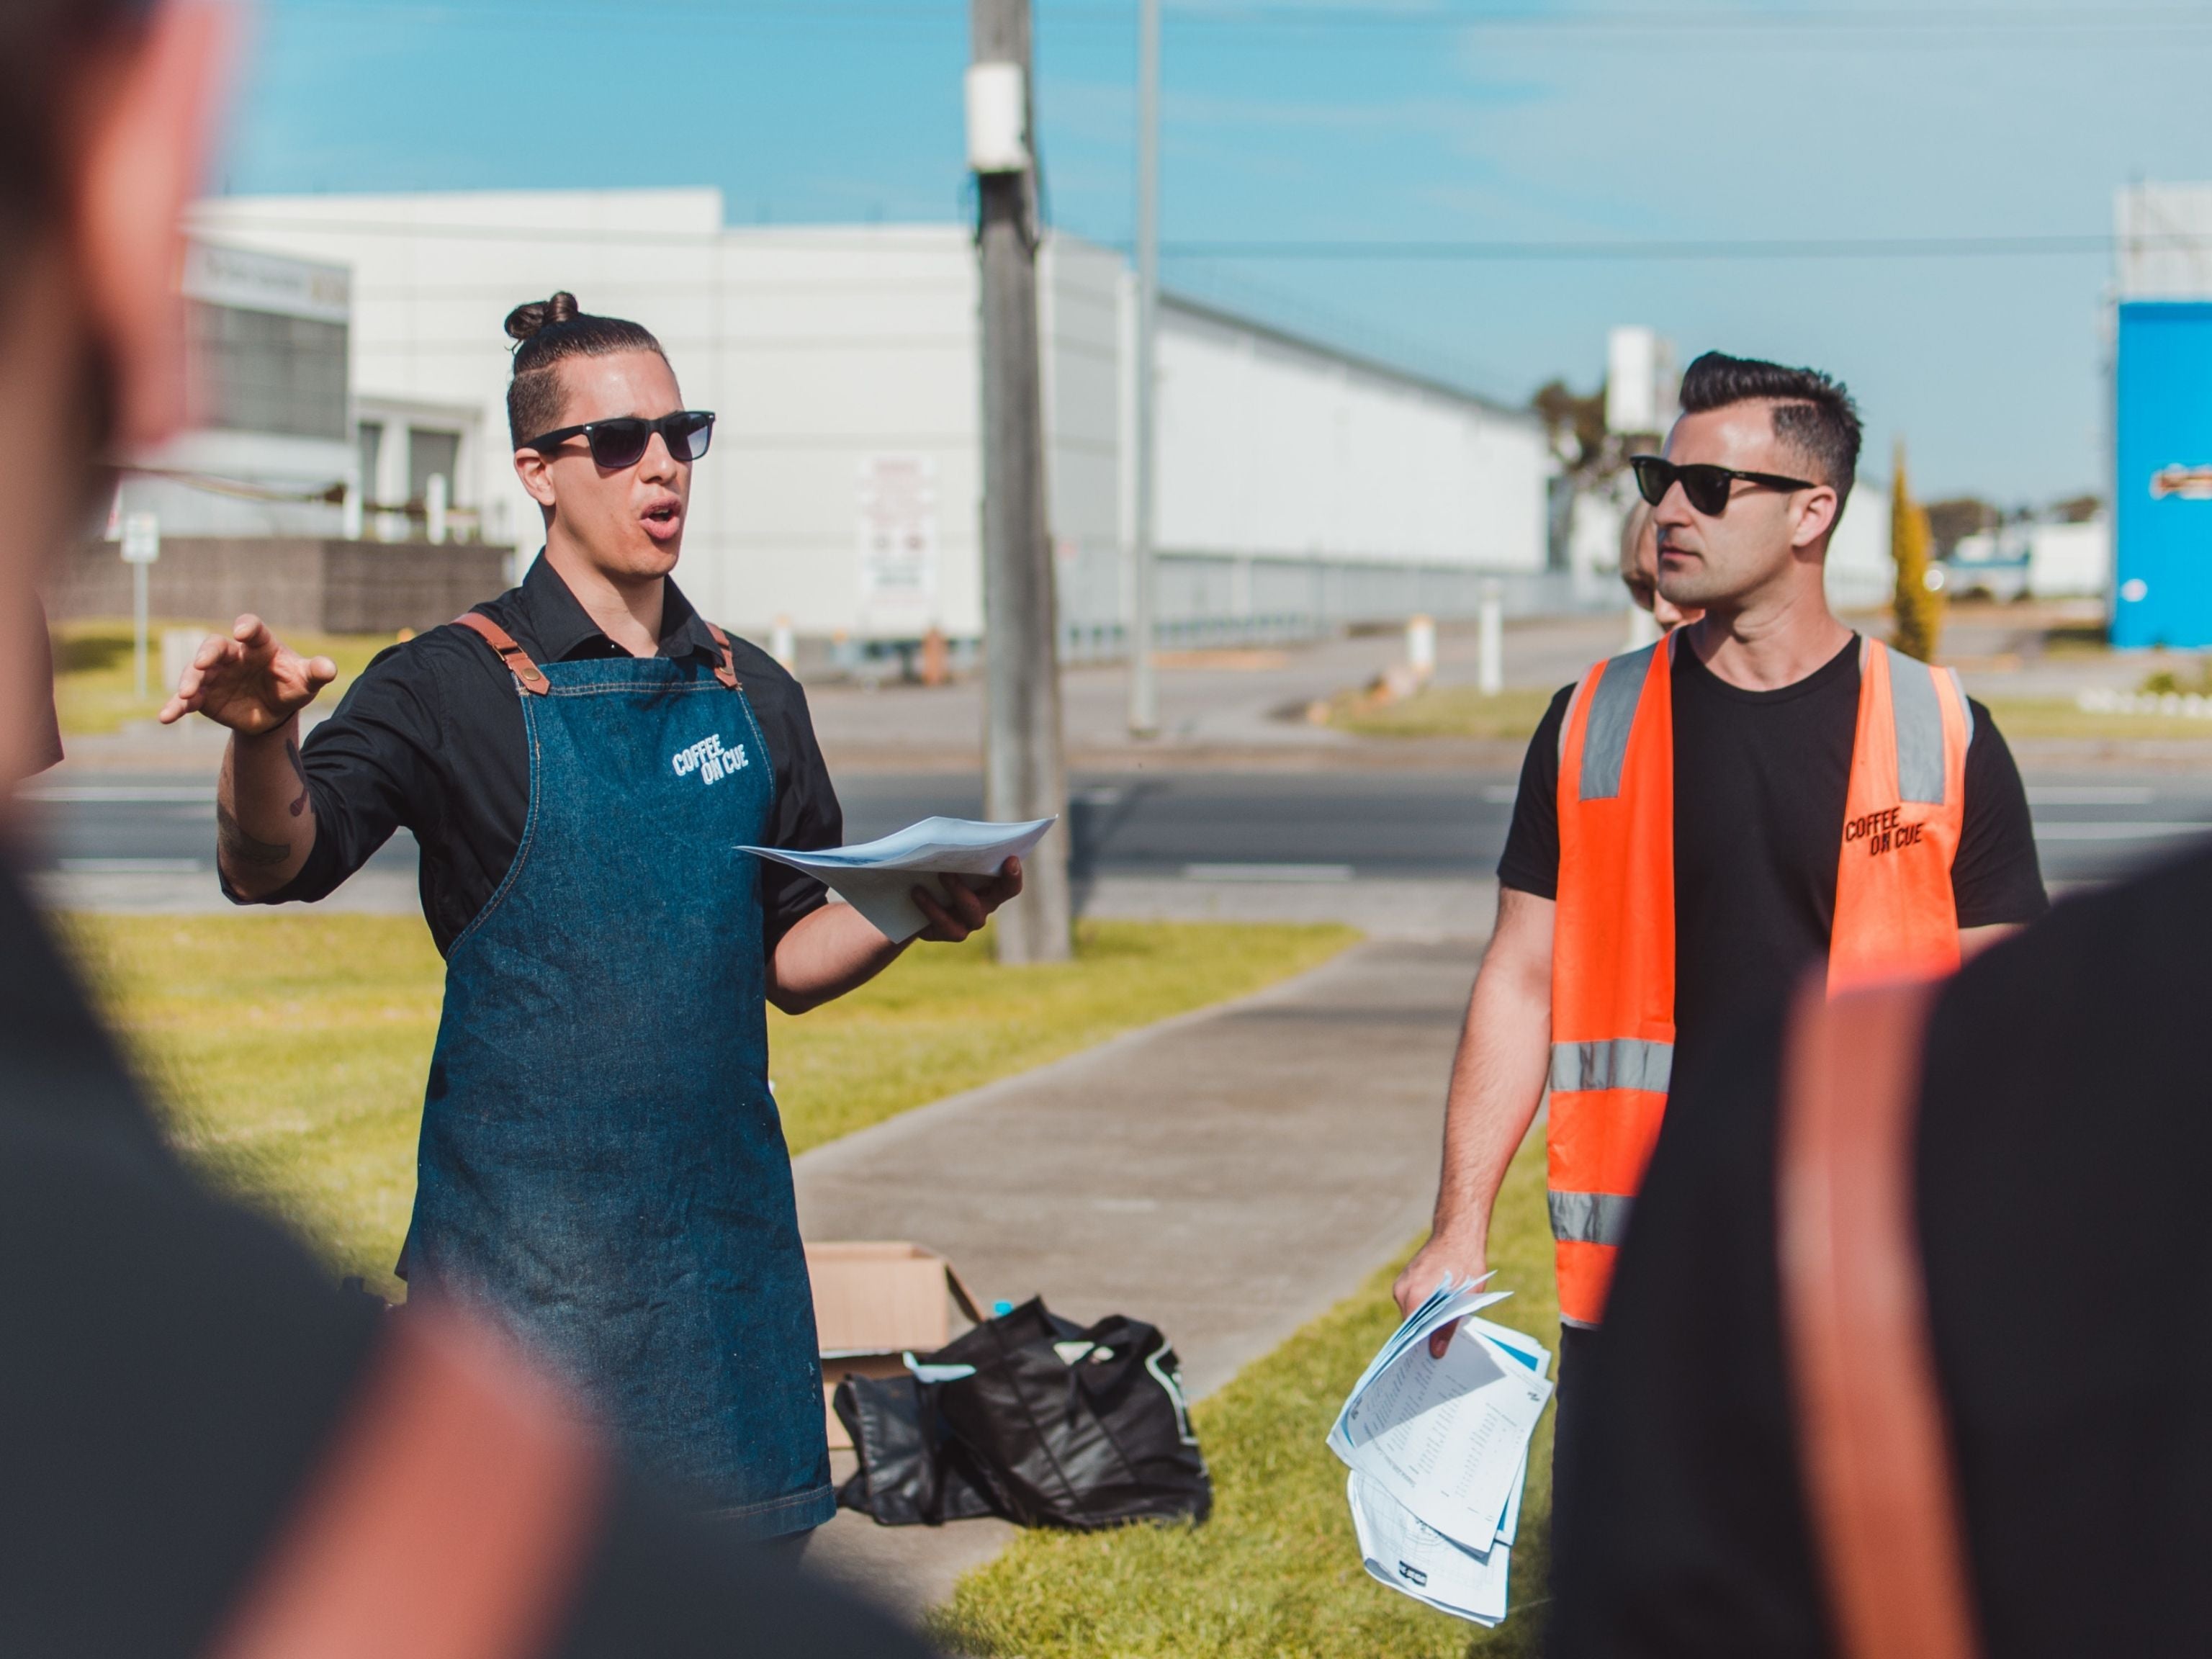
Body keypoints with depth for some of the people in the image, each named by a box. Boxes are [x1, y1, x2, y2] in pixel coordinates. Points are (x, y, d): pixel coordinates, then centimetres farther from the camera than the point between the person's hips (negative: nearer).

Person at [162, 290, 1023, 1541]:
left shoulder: (751, 692, 12)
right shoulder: (460, 684, -4)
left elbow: (791, 963, 15)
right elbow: (274, 867, -17)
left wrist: (914, 911, -5)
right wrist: (263, 738, -38)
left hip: (727, 1215, 5)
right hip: (526, 1232, -5)